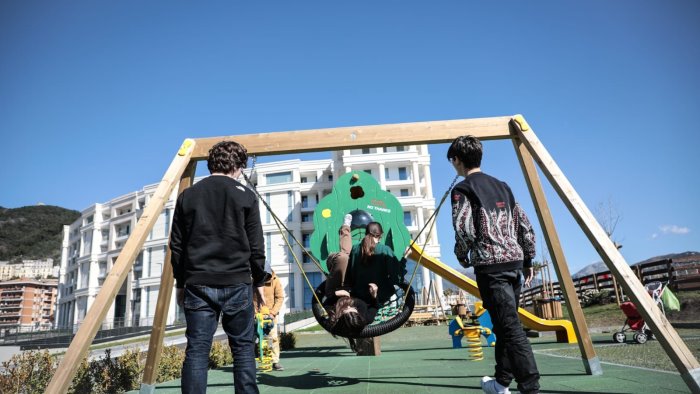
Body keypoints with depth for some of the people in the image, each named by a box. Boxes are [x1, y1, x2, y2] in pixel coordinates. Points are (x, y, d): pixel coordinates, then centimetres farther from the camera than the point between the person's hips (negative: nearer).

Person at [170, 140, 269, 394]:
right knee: (243, 348, 8)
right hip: (237, 283, -2)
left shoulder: (187, 196, 7)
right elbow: (256, 245, 0)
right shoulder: (245, 195, 0)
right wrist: (259, 280, 11)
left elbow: (177, 246, 8)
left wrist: (181, 283, 17)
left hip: (198, 284, 2)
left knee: (197, 349, 4)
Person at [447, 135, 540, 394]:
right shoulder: (502, 186, 17)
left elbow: (464, 230, -14)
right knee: (505, 324, 16)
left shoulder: (462, 189, -3)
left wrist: (462, 257, 4)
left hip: (490, 265, -7)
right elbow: (525, 226, 15)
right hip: (514, 260, 7)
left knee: (510, 327, -8)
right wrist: (528, 260, 22)